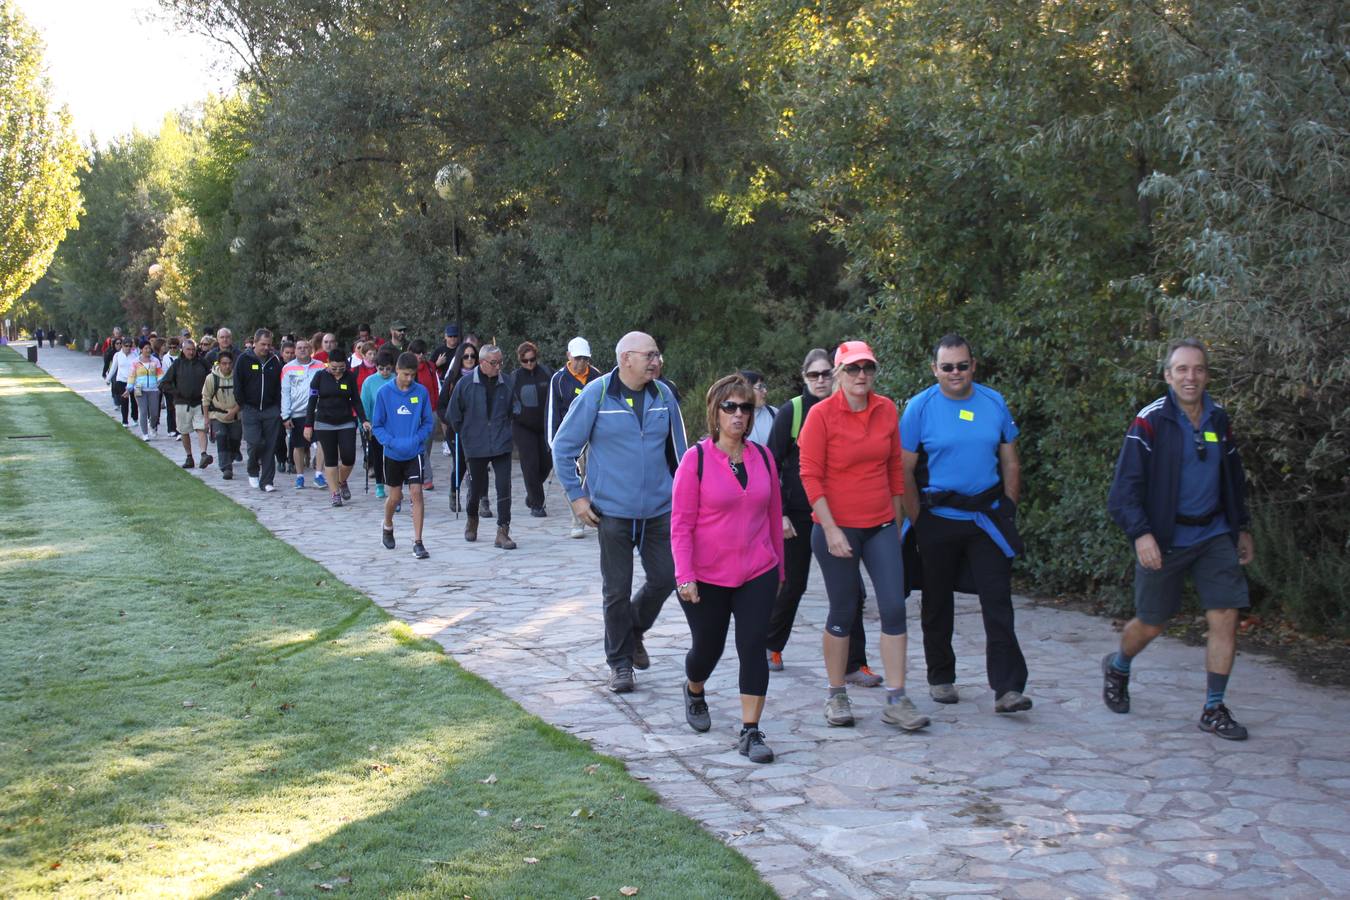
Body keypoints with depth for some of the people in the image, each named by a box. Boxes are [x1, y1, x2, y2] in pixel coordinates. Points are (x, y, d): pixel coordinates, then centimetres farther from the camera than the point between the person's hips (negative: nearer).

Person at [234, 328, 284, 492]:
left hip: (271, 410, 2)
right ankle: (253, 472, 14)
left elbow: (279, 386, 12)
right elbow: (238, 385, 2)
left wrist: (278, 407, 4)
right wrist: (242, 405, -2)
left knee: (269, 446, 0)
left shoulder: (275, 360, 7)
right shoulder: (244, 359, -1)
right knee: (255, 442, -12)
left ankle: (266, 481, 5)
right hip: (250, 409, -2)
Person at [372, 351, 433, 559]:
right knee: (395, 496, 11)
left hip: (415, 453, 0)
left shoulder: (421, 392, -4)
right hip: (392, 454, 0)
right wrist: (392, 442, -16)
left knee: (416, 493, -9)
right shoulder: (384, 392, -7)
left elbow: (428, 422, 3)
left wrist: (416, 439, -13)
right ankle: (388, 527, 41)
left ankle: (418, 542, -6)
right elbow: (377, 425, -2)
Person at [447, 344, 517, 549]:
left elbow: (513, 411, 13)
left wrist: (505, 431, 11)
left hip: (502, 445, 0)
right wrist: (465, 434, 9)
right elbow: (453, 414, 4)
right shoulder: (466, 383, -6)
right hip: (475, 446, 0)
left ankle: (503, 533, -5)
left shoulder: (507, 382, -1)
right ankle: (472, 519, 41)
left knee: (504, 487, -9)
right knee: (476, 487, 12)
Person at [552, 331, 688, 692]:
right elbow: (563, 446, -2)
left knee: (665, 577, 6)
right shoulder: (596, 394, -8)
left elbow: (678, 449, 14)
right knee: (617, 590, 3)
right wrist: (576, 496, -5)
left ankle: (633, 631, 34)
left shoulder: (663, 395, 3)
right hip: (613, 510, -4)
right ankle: (619, 662, 19)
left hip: (660, 509, 4)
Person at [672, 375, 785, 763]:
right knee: (707, 648, 13)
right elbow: (681, 523, -10)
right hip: (707, 578, -2)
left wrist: (779, 567, 14)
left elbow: (773, 514, 11)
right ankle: (694, 692, 47)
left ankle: (750, 732, 1)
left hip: (758, 575, 2)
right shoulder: (696, 458, -9)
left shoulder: (762, 457, 2)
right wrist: (685, 576, -16)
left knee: (753, 647, -5)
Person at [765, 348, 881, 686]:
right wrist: (778, 513, -10)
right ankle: (772, 645, 31)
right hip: (797, 515, -2)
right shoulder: (790, 412, -4)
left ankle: (854, 664, 2)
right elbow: (773, 465, -4)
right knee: (793, 584, 8)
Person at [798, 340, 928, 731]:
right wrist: (831, 529, -14)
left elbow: (895, 468, 13)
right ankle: (837, 697, 20)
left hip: (880, 527, 4)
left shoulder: (887, 410, 4)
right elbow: (810, 475, -9)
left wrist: (896, 520, 15)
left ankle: (896, 701, 3)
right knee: (843, 612, 4)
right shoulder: (821, 413, -9)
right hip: (837, 528, -4)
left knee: (894, 608, -4)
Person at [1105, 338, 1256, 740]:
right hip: (1163, 540, -4)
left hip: (1214, 536, 4)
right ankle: (1117, 667, 40)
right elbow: (1125, 485, -15)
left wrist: (1242, 528, 18)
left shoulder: (1218, 419, 5)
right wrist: (1140, 533, -25)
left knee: (1225, 617, -6)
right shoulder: (1151, 421, -12)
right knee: (1151, 624, 8)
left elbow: (1234, 478, 19)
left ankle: (1214, 710, 5)